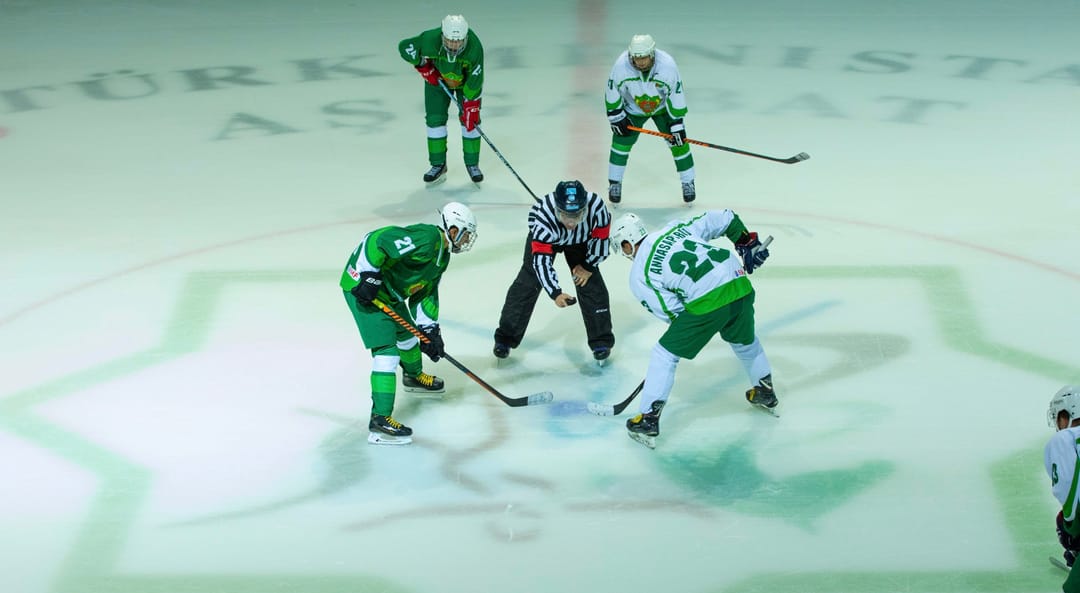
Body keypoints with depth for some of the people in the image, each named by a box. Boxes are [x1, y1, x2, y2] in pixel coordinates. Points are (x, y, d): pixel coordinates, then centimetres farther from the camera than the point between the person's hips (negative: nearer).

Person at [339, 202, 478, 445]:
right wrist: (368, 275, -27)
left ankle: (414, 376, 61)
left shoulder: (442, 255, 11)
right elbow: (375, 240, -28)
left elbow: (425, 293, 17)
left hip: (390, 292, 11)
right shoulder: (425, 238, -23)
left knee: (407, 332, 31)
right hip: (364, 287, -11)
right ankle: (380, 419, -18)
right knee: (387, 351, -16)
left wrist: (430, 330, 8)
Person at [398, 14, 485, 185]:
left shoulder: (474, 48, -38)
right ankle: (438, 165, 7)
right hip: (437, 79, 1)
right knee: (435, 119, -5)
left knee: (470, 119, -8)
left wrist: (470, 107, -29)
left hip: (466, 80, -1)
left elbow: (474, 82, -30)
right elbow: (404, 46, -20)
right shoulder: (429, 40, -38)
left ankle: (472, 164, 7)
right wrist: (424, 67, -18)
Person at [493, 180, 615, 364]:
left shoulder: (596, 206, -40)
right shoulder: (544, 217, -44)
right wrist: (555, 293, -50)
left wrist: (588, 266, -13)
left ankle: (601, 341, 10)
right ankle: (505, 338, 7)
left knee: (591, 284, -5)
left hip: (581, 240, 2)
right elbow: (542, 260, -42)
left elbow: (601, 237, -20)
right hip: (547, 237, -2)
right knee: (528, 282, -5)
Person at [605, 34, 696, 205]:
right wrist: (616, 116, -12)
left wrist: (677, 124, -22)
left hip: (663, 107, -1)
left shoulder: (667, 65, -33)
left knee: (678, 142, -4)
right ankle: (615, 183, 11)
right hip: (632, 109, 1)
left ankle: (688, 183, 12)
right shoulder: (621, 65, -30)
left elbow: (676, 95, -23)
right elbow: (612, 92, -13)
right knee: (621, 141, -6)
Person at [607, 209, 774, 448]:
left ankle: (648, 419, 9)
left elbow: (673, 313, 2)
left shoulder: (639, 275, 5)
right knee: (744, 341, 35)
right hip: (740, 285, 6)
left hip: (707, 302, -6)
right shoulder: (676, 229, 18)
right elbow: (722, 219, 17)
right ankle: (766, 394, 51)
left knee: (665, 354, 10)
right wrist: (747, 243, 25)